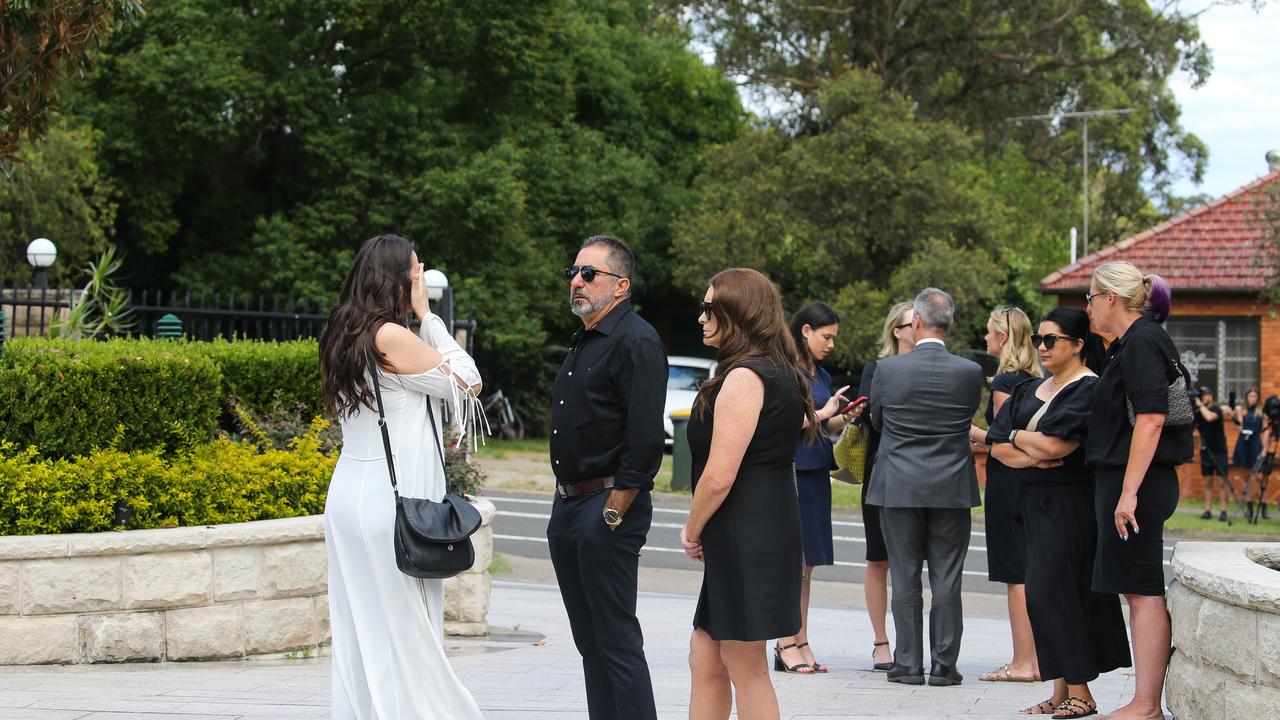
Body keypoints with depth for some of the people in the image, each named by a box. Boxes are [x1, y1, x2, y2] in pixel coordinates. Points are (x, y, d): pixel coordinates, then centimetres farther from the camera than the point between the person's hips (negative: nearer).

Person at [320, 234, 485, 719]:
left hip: (352, 493, 9)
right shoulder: (391, 337, -15)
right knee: (404, 633, -3)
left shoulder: (344, 337, 10)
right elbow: (467, 383, -4)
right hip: (393, 496, -9)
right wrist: (427, 315, -2)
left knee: (359, 633, 10)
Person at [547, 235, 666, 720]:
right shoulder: (583, 343, 18)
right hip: (568, 507, 10)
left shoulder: (636, 343, -13)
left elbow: (645, 442, -20)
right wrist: (565, 502, 15)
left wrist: (613, 513, -19)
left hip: (608, 506, -10)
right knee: (589, 640, 13)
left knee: (616, 641, -9)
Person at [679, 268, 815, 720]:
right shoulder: (780, 374, 15)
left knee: (746, 670, -1)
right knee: (705, 661, 12)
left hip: (745, 537, -10)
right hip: (772, 526, 10)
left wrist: (692, 530, -5)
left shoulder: (743, 377, -16)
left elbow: (720, 475, -21)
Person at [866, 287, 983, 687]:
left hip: (899, 488, -1)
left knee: (905, 580, 5)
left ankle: (908, 664, 7)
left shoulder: (887, 369, -8)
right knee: (946, 580, 5)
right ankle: (944, 665, 5)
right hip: (952, 489, 1)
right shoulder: (969, 372, -6)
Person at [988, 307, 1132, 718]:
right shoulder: (1031, 390, 15)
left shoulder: (1088, 390, -10)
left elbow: (1056, 443, -21)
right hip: (1035, 501, 8)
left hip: (1071, 505, -8)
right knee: (1047, 595, 7)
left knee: (1048, 592, -11)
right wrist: (1033, 456, -12)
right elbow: (998, 446, 7)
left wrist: (1017, 437, -3)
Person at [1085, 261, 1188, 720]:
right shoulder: (1133, 343, 17)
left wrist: (1129, 492, -24)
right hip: (1133, 481, 10)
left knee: (1142, 591, -8)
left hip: (1136, 481, -10)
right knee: (1139, 591, 11)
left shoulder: (1142, 343, -14)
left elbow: (1150, 420, -22)